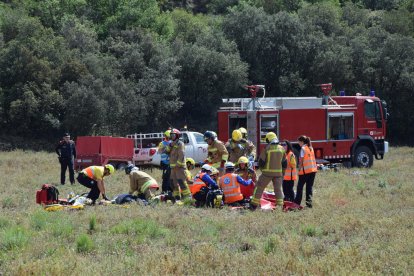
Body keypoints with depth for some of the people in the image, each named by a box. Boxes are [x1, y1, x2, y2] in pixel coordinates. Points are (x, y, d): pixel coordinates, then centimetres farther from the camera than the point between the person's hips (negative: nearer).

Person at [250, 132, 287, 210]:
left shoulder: (267, 148, -8)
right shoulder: (282, 149, 7)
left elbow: (261, 161, -7)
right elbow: (284, 163, 12)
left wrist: (262, 169, 12)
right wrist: (282, 173, 21)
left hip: (267, 172, -4)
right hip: (278, 173, 4)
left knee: (259, 188, 6)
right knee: (278, 189, 12)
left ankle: (254, 205, 5)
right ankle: (280, 206, 6)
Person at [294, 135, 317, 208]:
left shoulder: (303, 148, -7)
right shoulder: (311, 148, 13)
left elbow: (301, 160, -10)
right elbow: (313, 159, 12)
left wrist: (300, 168, -5)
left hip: (305, 170, -6)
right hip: (313, 170, 6)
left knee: (300, 186, 4)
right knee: (310, 187, 8)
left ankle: (297, 202, 5)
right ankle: (309, 202, 0)